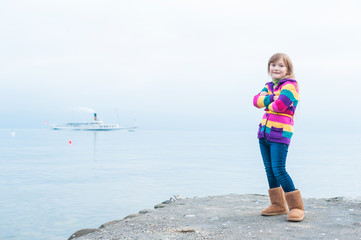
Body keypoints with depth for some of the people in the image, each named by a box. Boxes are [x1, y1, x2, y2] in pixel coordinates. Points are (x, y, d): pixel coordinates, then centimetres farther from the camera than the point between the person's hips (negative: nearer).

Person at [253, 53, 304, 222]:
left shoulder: (290, 85, -7)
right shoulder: (269, 86, 16)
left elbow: (280, 105, -22)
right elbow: (256, 100, 0)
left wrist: (267, 103, -2)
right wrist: (273, 98, -14)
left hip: (280, 133, -8)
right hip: (265, 131, 8)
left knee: (278, 170, -12)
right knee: (269, 169, 10)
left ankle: (296, 207, -1)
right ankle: (278, 205, 21)